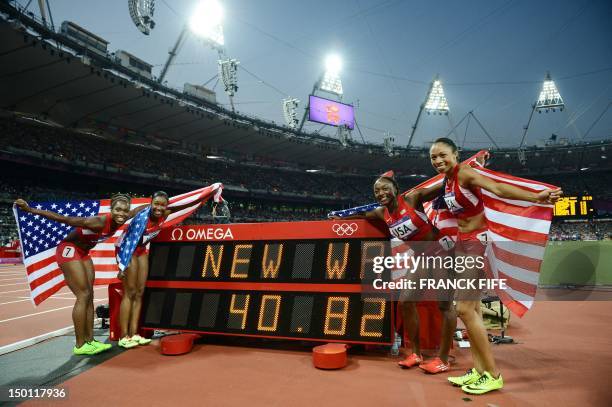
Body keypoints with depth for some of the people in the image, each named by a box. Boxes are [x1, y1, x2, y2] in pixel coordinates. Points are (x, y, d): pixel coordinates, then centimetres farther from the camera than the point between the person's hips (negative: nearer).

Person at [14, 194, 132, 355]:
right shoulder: (98, 222, -31)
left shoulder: (118, 221, -10)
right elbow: (63, 218, -28)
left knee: (89, 296, 8)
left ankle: (89, 340, 15)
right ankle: (80, 345, 0)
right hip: (68, 250, -8)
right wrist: (30, 209, -24)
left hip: (83, 253, 8)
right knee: (83, 295, -9)